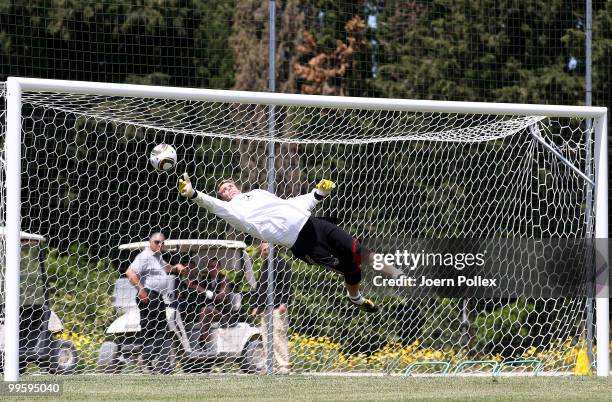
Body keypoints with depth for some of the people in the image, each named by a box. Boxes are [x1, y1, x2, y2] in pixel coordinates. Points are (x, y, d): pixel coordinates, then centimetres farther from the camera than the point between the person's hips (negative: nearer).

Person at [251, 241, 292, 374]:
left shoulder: (282, 264, -1)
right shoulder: (264, 266, 22)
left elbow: (287, 285, -8)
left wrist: (283, 303, -18)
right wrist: (256, 306, 22)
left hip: (277, 308, -8)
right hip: (265, 308, 8)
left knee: (278, 336, -11)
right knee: (266, 339, 4)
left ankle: (283, 367, -11)